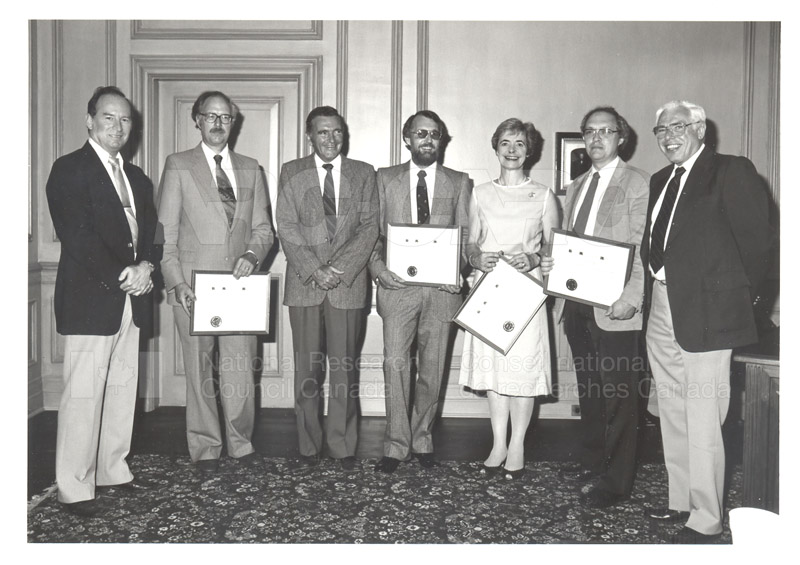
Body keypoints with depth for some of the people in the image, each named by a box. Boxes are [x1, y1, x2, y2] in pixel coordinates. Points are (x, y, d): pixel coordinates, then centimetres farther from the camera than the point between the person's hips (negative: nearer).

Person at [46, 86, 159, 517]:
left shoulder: (136, 177, 18)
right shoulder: (70, 169, -4)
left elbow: (150, 230, 15)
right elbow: (77, 236, -14)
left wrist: (145, 266, -5)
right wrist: (120, 278, -15)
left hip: (131, 299, 7)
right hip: (90, 299, -7)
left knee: (123, 388, 11)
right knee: (83, 393, -3)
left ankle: (113, 469, 24)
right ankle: (75, 488, 6)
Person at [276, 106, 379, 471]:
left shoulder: (363, 174, 10)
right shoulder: (292, 173, 9)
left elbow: (369, 227, 2)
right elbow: (287, 229, 1)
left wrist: (339, 269, -10)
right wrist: (314, 270, -11)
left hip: (348, 284, 0)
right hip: (304, 284, 0)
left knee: (345, 367, 2)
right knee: (307, 369, 4)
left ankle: (342, 446, 12)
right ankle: (309, 445, 15)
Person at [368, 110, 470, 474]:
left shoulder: (459, 183, 11)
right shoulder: (385, 178, 10)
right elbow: (373, 231, 7)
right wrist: (376, 266, -10)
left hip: (442, 286, 1)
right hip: (397, 284, -1)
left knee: (432, 368, 8)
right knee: (395, 364, -6)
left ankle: (422, 440, 22)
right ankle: (396, 445, 4)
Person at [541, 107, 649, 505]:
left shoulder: (638, 184, -5)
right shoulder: (576, 186, 18)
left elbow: (645, 249, -11)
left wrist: (631, 300, -20)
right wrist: (551, 263, 3)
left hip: (615, 308, -7)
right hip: (576, 303, 7)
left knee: (619, 394, 0)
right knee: (589, 388, 16)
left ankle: (616, 481, 9)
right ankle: (593, 461, 30)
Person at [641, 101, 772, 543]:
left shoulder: (732, 172, -6)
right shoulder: (660, 180, 16)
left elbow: (757, 239, -8)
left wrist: (741, 295, -2)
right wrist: (653, 286, 3)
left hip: (705, 313, -8)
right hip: (661, 309, 8)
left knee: (702, 421, -4)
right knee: (672, 415, 15)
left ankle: (705, 520, 7)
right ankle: (681, 501, 29)